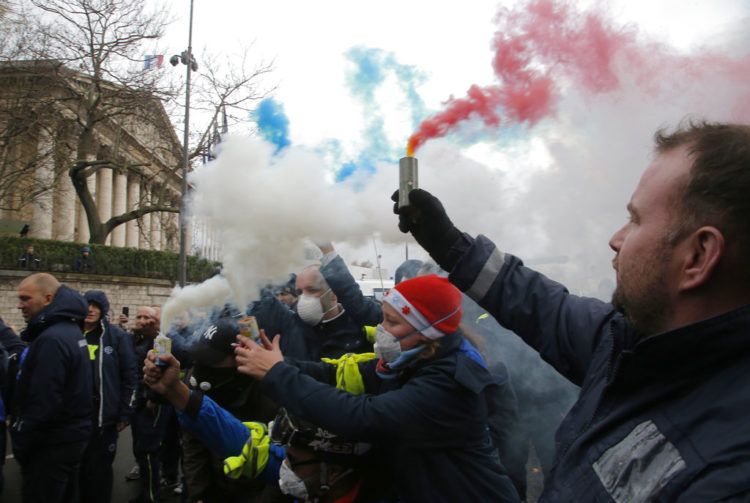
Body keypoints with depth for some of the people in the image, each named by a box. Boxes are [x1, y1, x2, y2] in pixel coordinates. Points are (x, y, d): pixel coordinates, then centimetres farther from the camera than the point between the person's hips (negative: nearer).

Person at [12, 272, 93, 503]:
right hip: (70, 435, 10)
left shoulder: (51, 339, -23)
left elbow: (42, 403, -25)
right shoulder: (70, 329, 10)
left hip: (52, 444, -10)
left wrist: (20, 443, -13)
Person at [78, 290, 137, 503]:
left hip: (103, 414, -3)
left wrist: (125, 413, -6)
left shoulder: (117, 336, -4)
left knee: (99, 467, 6)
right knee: (78, 465, 13)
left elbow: (129, 376, -4)